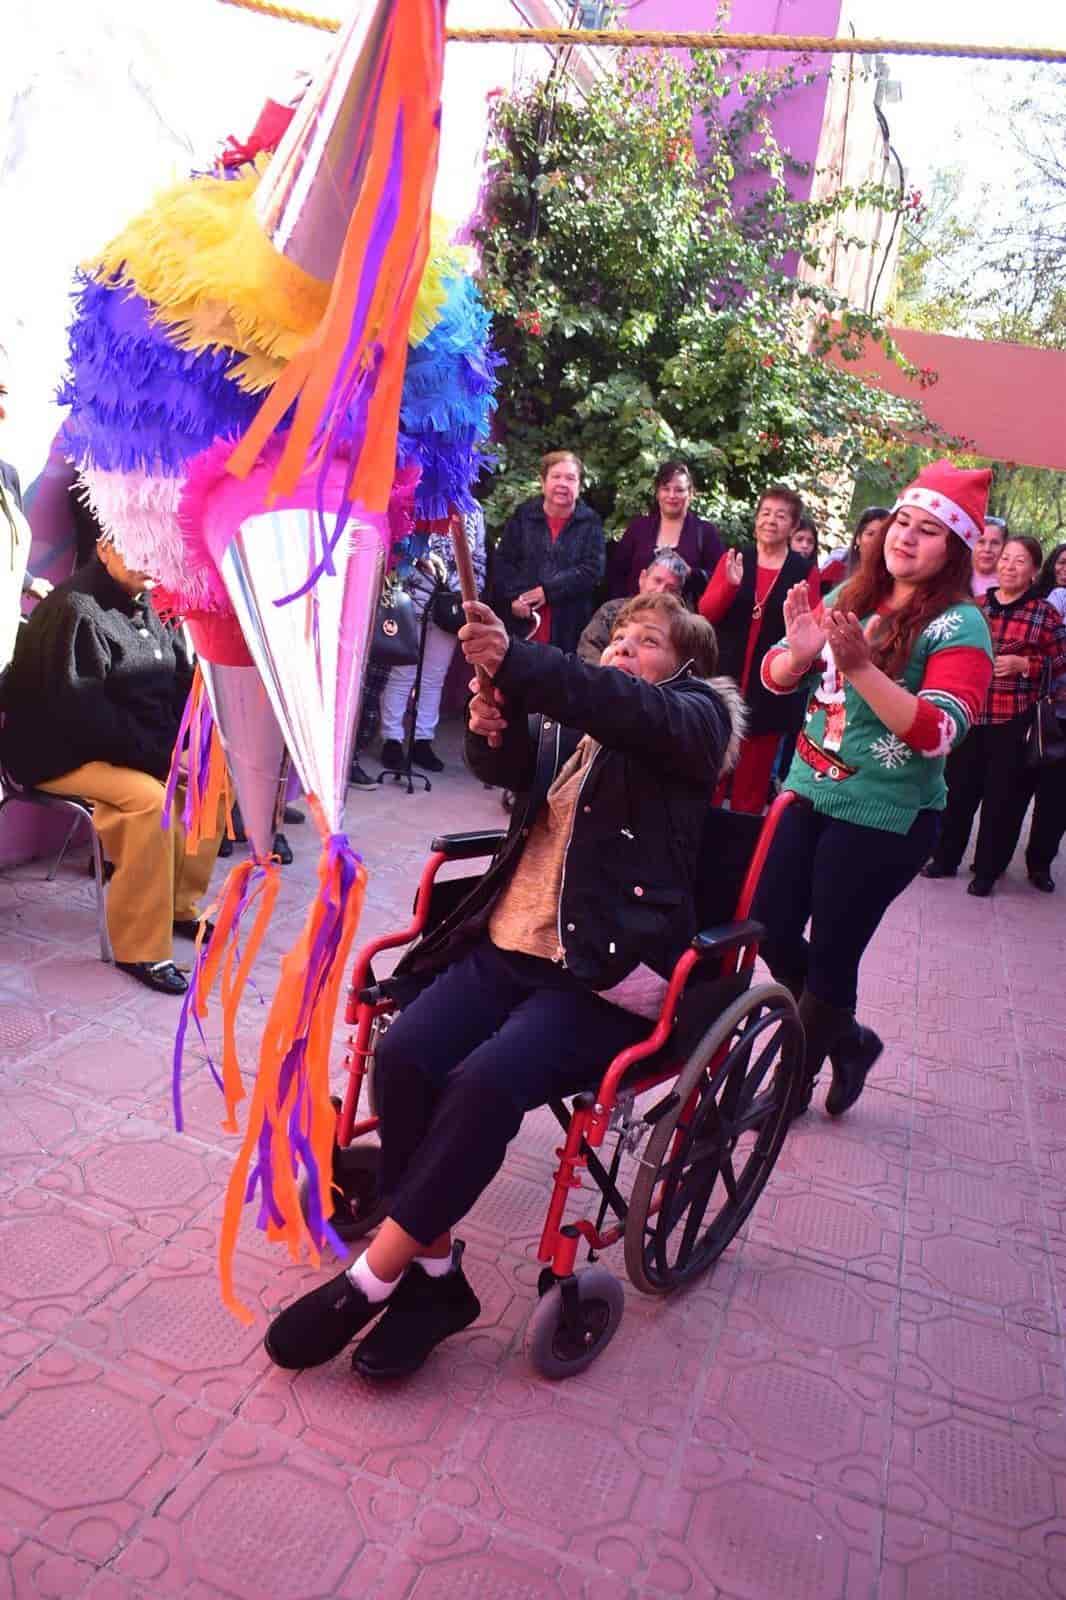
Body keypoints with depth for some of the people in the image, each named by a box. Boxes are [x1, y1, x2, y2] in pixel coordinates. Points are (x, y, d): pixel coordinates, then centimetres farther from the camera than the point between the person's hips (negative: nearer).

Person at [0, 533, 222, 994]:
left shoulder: (147, 607, 8)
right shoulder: (75, 609, -19)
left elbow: (182, 682, 9)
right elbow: (79, 710, -28)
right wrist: (158, 755, -27)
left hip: (143, 750, 9)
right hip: (62, 754, -9)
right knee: (149, 798, -32)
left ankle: (180, 904, 9)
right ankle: (140, 949, -23)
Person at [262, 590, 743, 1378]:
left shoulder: (696, 715, 5)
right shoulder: (572, 720, 22)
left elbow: (632, 707, -18)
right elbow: (515, 768, 2)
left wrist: (516, 661, -32)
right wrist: (494, 730, -21)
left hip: (608, 973, -5)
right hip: (508, 944, 6)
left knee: (485, 1083, -26)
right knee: (403, 1056, -18)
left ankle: (370, 1280, -9)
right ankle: (434, 1274, -2)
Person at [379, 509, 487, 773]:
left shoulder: (473, 509, 12)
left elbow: (479, 559, 14)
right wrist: (421, 555, -19)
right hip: (414, 597, -4)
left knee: (435, 678, 8)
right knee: (402, 674, 1)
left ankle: (423, 741, 16)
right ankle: (393, 740, 9)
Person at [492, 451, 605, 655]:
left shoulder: (590, 523, 6)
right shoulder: (522, 515, 8)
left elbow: (592, 570, -6)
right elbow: (502, 563, 4)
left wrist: (548, 591, -14)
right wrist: (513, 597, -12)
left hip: (568, 629, -1)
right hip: (519, 623, 1)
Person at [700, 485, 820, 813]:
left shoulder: (805, 571, 2)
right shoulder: (732, 558, 6)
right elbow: (706, 612, -3)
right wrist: (730, 585, -21)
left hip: (771, 686, -1)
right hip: (723, 677, 1)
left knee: (753, 774, 7)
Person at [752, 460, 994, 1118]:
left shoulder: (960, 626, -10)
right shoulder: (851, 597, 6)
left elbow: (938, 733, -21)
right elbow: (776, 679, 6)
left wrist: (860, 668, -31)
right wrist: (800, 651, -16)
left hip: (884, 817, -6)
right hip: (810, 792, 6)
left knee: (831, 957, 3)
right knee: (772, 934, 8)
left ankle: (794, 1082, 26)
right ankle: (849, 1040, 34)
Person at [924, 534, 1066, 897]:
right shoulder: (977, 604, 7)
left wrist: (1024, 664, -15)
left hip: (1013, 722, -3)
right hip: (969, 715, 3)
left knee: (1003, 797, 5)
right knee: (958, 789, 11)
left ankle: (987, 869, 19)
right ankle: (946, 858, 26)